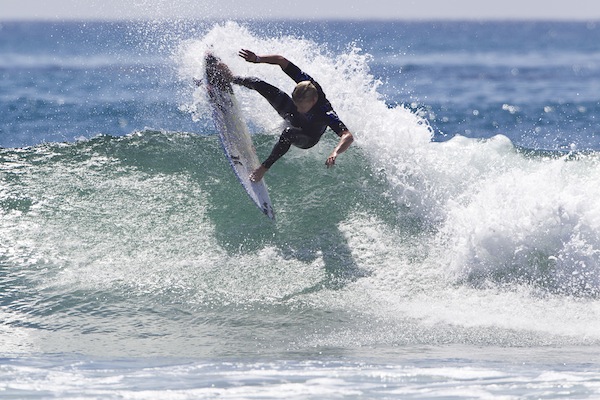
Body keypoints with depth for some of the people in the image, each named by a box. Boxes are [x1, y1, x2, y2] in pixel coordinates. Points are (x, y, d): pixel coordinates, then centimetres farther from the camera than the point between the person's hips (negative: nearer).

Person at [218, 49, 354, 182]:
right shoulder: (306, 83, -34)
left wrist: (335, 153, -72)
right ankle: (232, 79, 34)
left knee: (288, 134, -39)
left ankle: (265, 167, -16)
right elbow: (281, 60, -26)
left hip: (307, 139, -5)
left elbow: (348, 136, -55)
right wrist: (257, 59, -37)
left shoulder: (326, 114, -46)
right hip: (291, 115, 5)